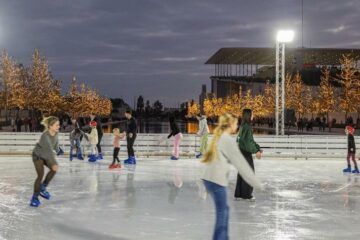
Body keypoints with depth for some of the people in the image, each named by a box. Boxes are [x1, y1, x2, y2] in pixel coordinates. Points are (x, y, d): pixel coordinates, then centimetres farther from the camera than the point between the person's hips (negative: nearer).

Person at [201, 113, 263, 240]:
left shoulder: (218, 137, 16)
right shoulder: (228, 140, -11)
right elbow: (240, 163, -12)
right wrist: (256, 183, -8)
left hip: (209, 178, 9)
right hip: (216, 180, -9)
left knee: (223, 210, 16)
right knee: (222, 212, -2)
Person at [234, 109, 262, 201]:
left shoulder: (243, 126, 12)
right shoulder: (247, 127, -16)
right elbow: (249, 141, -21)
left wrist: (258, 149, 16)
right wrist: (256, 151, -21)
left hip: (241, 151, 9)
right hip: (245, 152, -9)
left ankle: (238, 194, 17)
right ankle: (247, 194, 5)